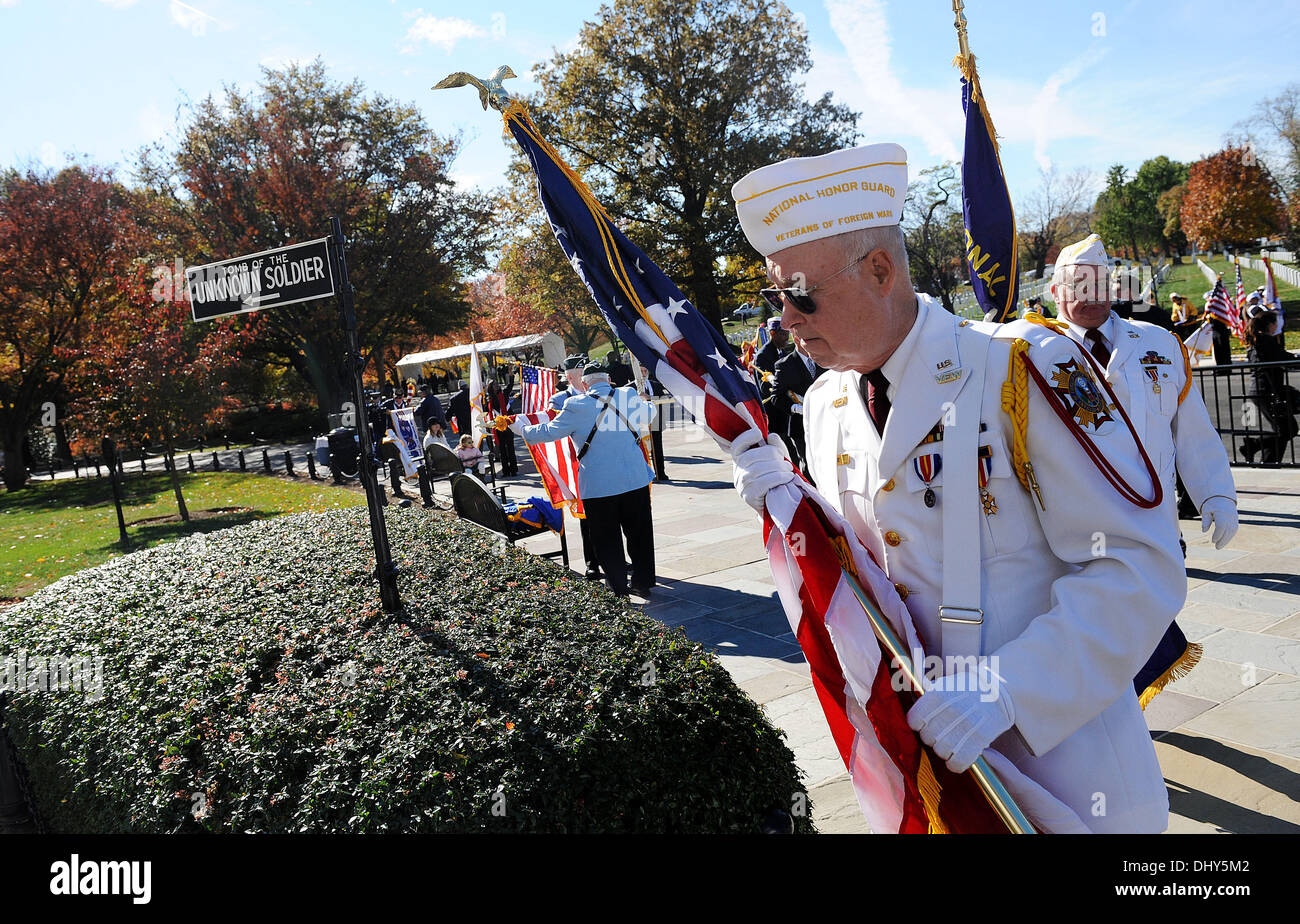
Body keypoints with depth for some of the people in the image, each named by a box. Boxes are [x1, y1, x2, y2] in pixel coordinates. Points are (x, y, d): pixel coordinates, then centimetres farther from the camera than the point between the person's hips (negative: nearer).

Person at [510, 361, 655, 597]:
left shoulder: (577, 405, -6)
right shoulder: (629, 396, 3)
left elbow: (548, 432, 1)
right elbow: (647, 415, 24)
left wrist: (519, 427, 18)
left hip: (598, 485, -3)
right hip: (635, 480, 3)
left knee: (607, 539, 10)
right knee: (639, 533, 15)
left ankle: (618, 588, 16)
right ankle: (643, 583, 23)